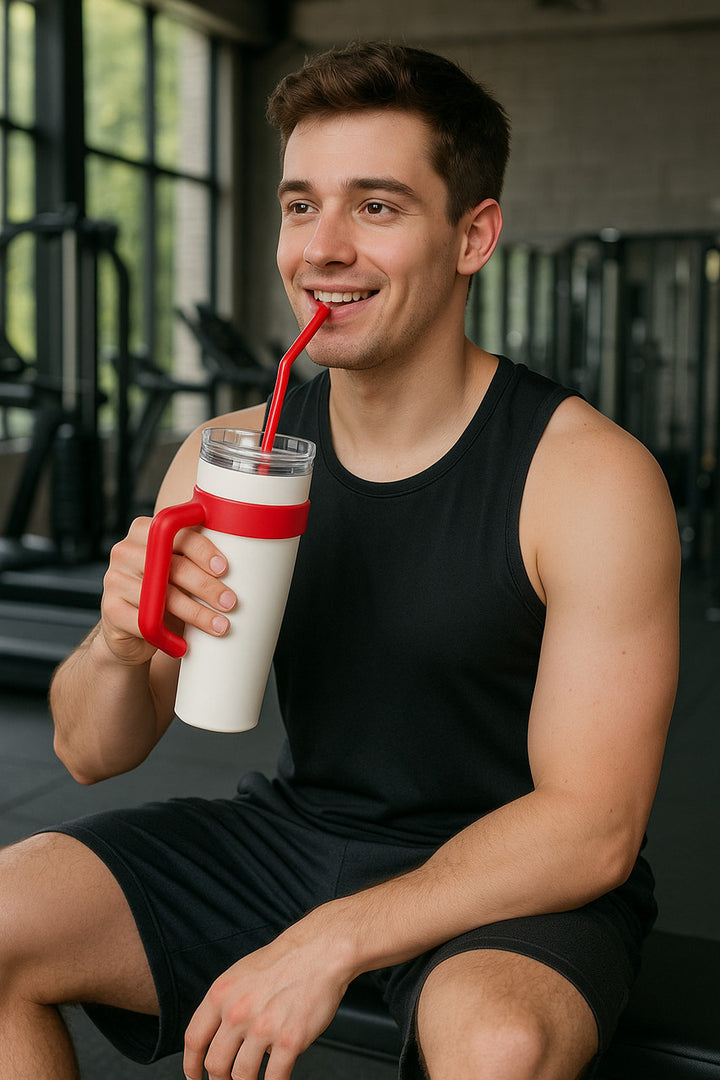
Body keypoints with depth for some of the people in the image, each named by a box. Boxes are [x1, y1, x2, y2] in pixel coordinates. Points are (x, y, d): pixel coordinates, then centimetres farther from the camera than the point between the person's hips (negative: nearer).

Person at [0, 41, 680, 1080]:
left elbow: (593, 828, -17)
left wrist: (333, 942, -24)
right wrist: (118, 649, -23)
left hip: (510, 882, -4)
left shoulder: (594, 477, -16)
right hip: (293, 829, 4)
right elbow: (91, 751, 0)